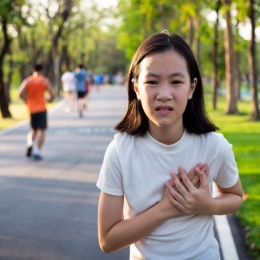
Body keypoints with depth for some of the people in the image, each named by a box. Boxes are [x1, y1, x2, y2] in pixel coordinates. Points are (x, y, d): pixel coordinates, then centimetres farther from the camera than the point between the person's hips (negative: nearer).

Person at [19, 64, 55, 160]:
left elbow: (21, 94, -9)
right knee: (41, 131, 0)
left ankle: (30, 143, -7)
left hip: (31, 109, 3)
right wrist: (48, 100, 11)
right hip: (41, 108, -3)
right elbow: (52, 95, -9)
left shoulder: (27, 80, 5)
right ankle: (37, 152, -11)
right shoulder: (45, 80, -1)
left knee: (33, 129, 21)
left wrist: (27, 101, 6)